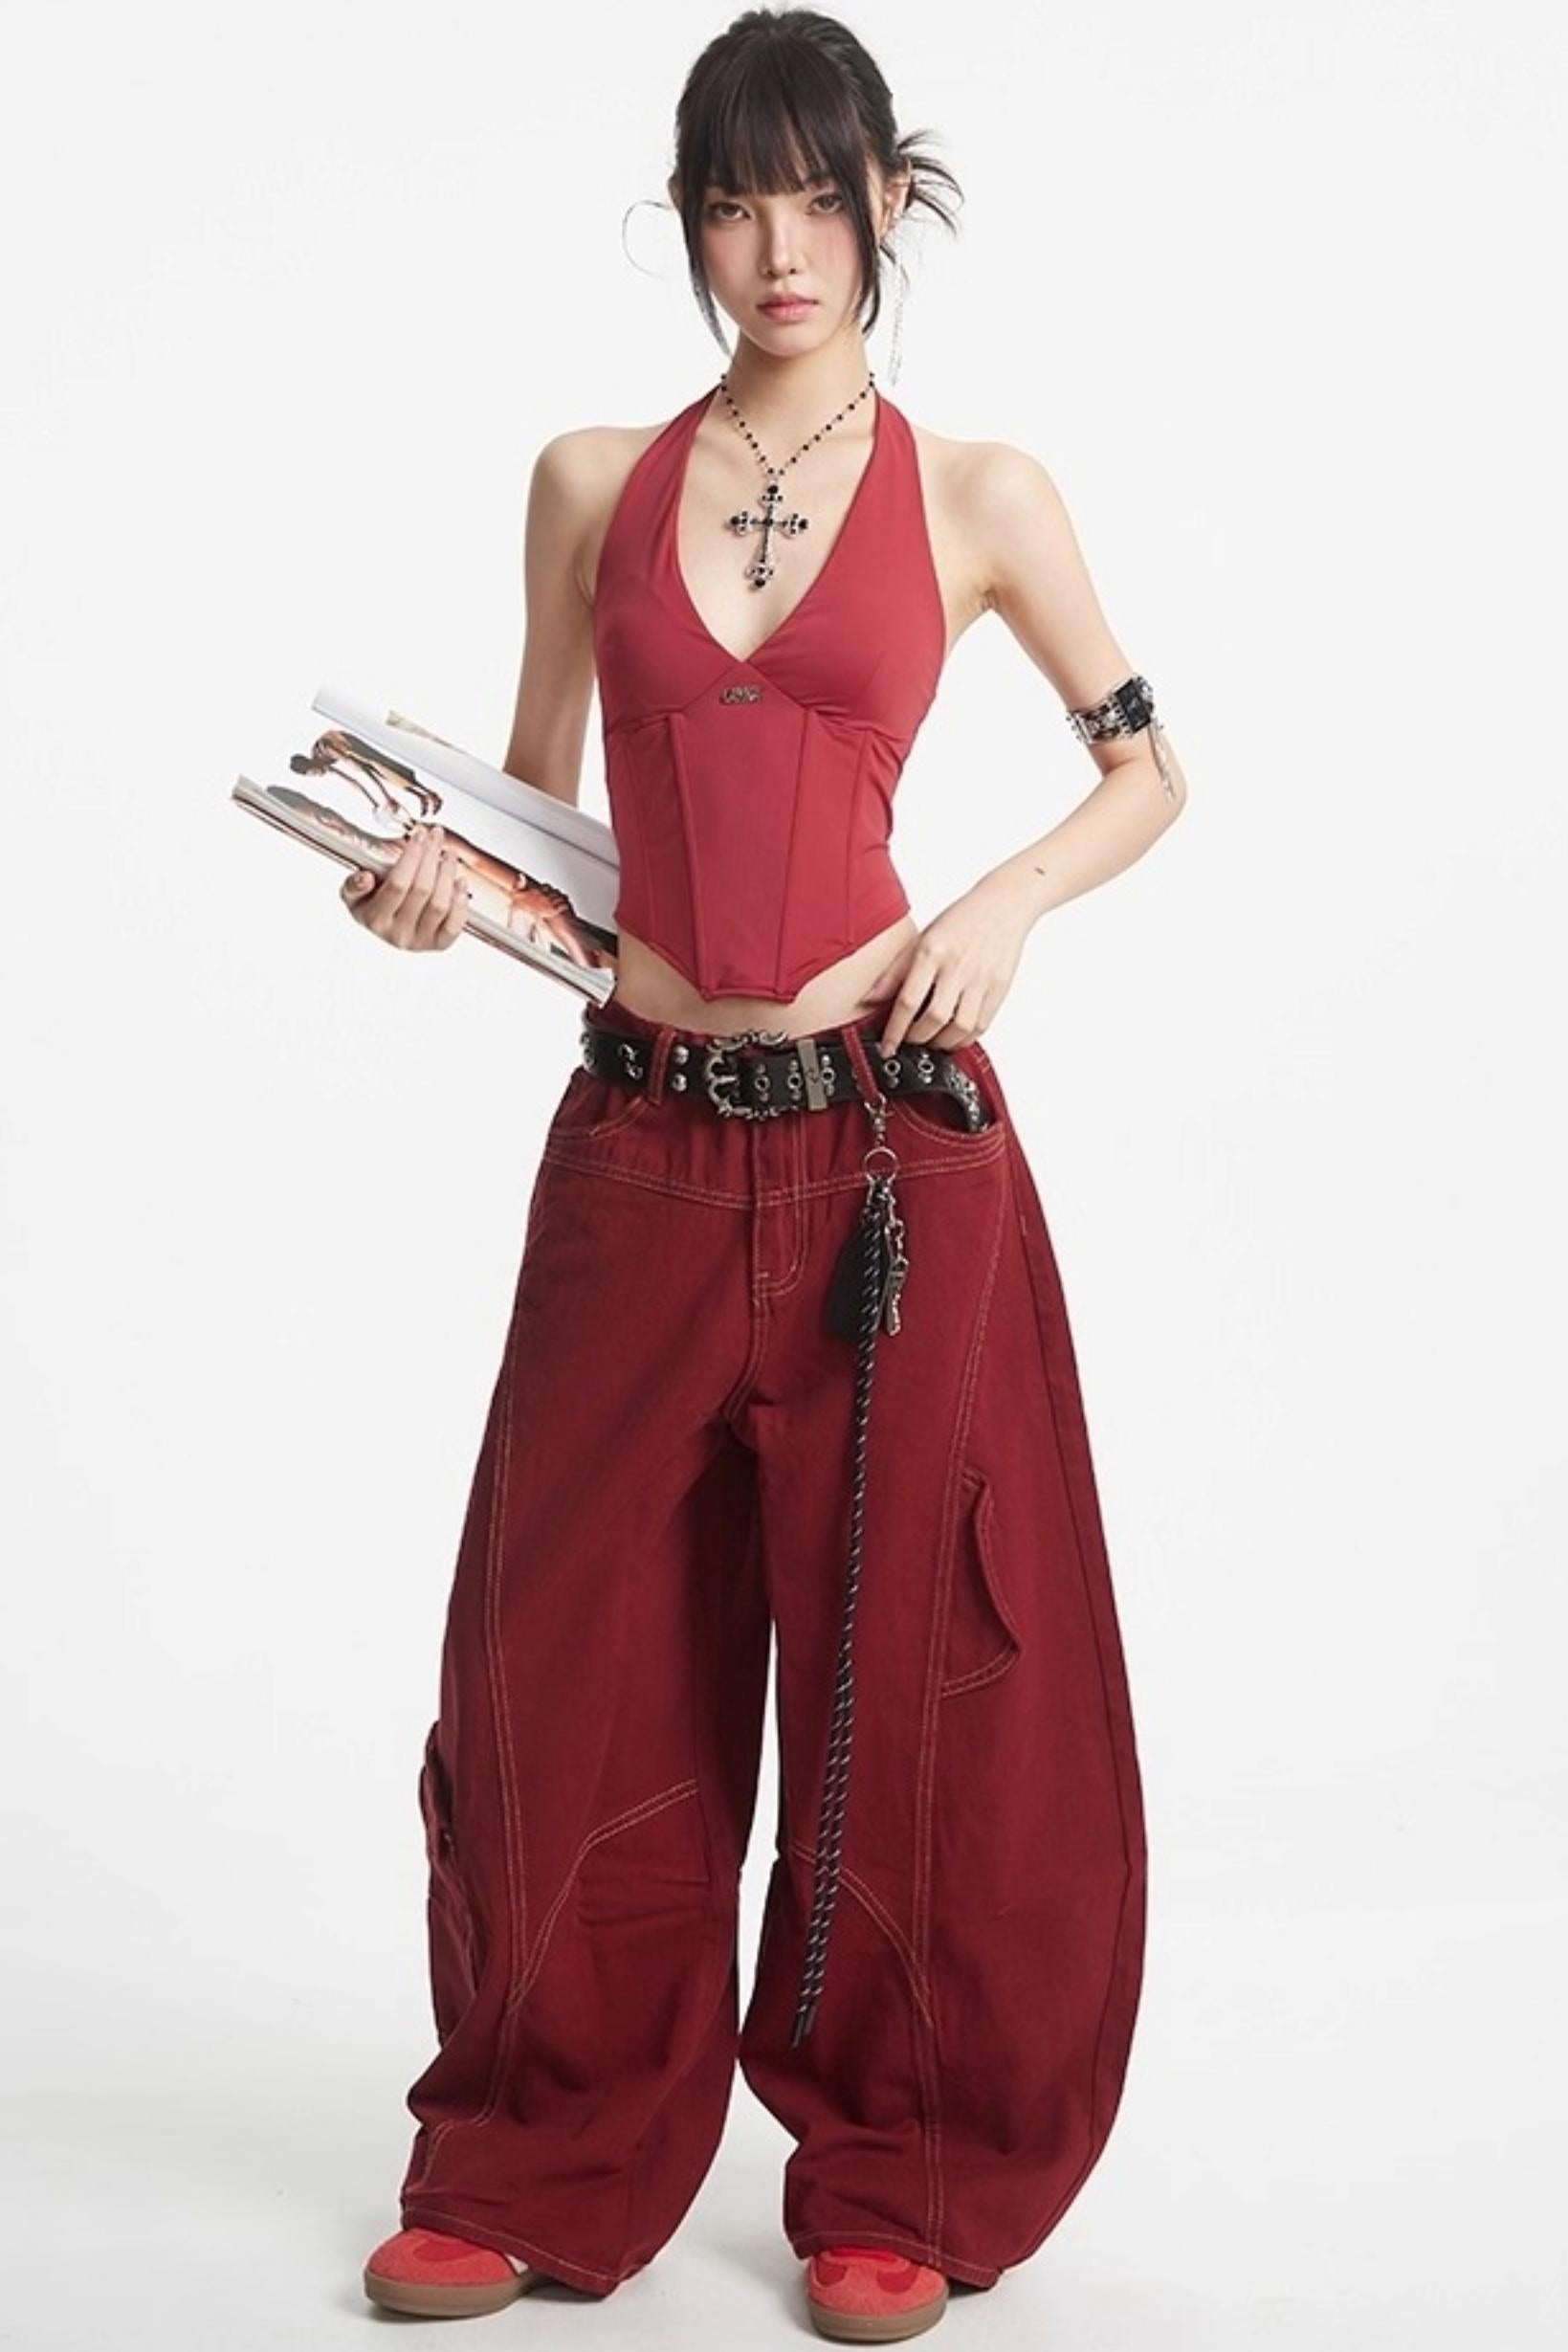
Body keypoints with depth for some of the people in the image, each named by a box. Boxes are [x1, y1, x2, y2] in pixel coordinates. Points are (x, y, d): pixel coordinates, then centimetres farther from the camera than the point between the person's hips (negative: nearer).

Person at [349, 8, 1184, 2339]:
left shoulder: (976, 495, 3)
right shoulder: (591, 484, 9)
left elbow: (1150, 772, 11)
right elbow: (536, 800, 15)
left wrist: (1009, 902, -8)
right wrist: (441, 876, -7)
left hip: (895, 1147, -2)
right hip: (644, 1143, 2)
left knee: (902, 1668, 5)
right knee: (579, 1661, 7)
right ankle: (542, 2164, 25)